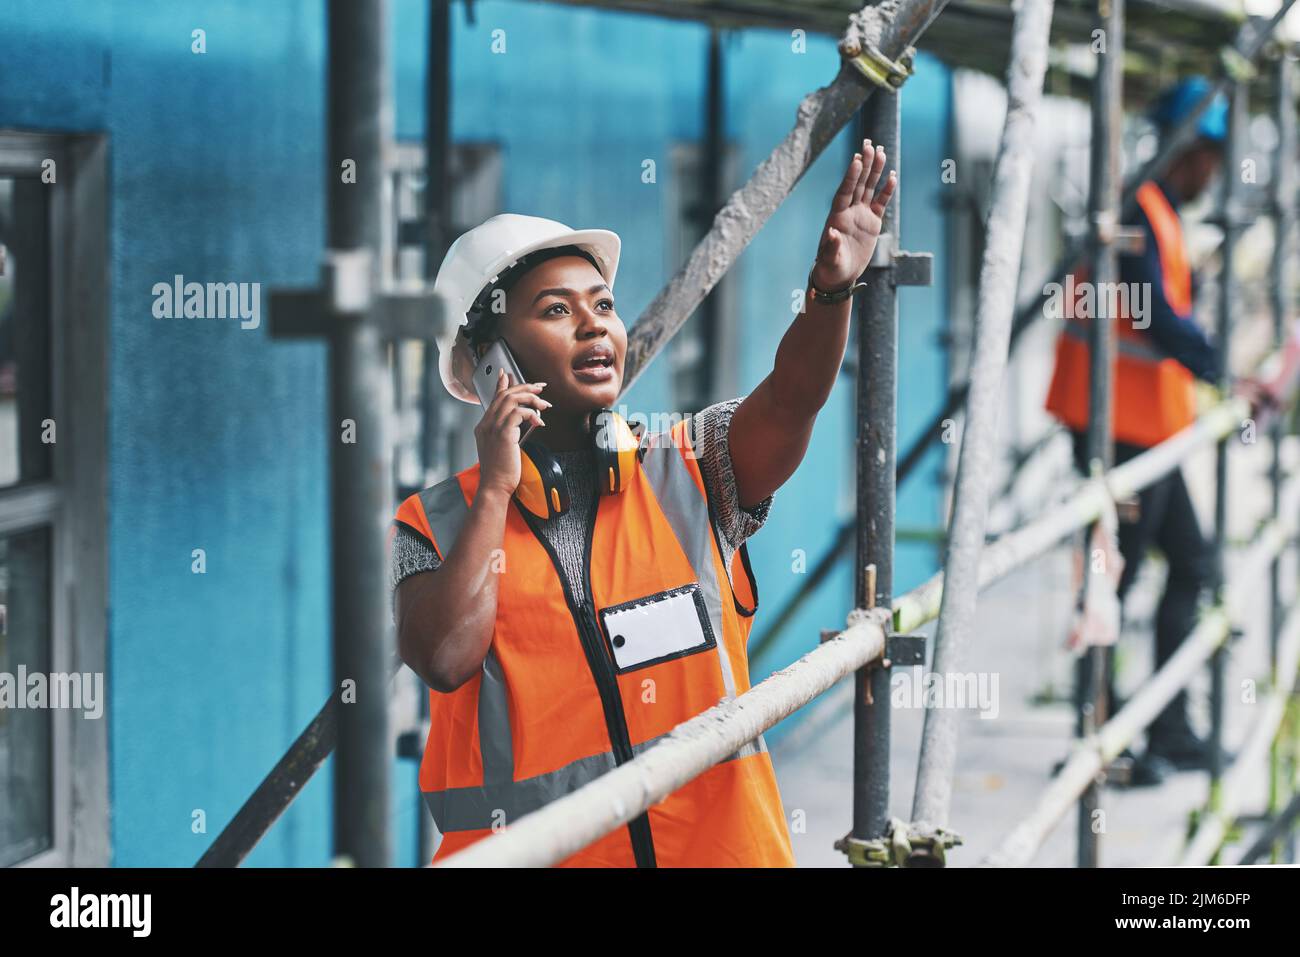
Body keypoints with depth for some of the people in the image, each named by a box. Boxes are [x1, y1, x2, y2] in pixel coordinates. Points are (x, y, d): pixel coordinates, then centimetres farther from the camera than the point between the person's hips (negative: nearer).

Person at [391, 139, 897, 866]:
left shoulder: (692, 471, 9)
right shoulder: (432, 528, 4)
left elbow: (791, 397, -8)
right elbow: (446, 658, -12)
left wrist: (832, 288, -26)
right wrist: (496, 491, -6)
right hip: (529, 850, -2)